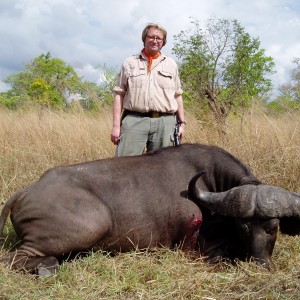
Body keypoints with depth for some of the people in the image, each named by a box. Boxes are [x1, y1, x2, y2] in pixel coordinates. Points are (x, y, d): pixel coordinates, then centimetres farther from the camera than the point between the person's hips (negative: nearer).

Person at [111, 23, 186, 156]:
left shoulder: (171, 65, 17)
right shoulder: (130, 63, 11)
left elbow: (177, 95, 18)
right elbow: (119, 94, 7)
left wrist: (181, 122, 11)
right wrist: (116, 125, -1)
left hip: (164, 122, 2)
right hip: (134, 120, -2)